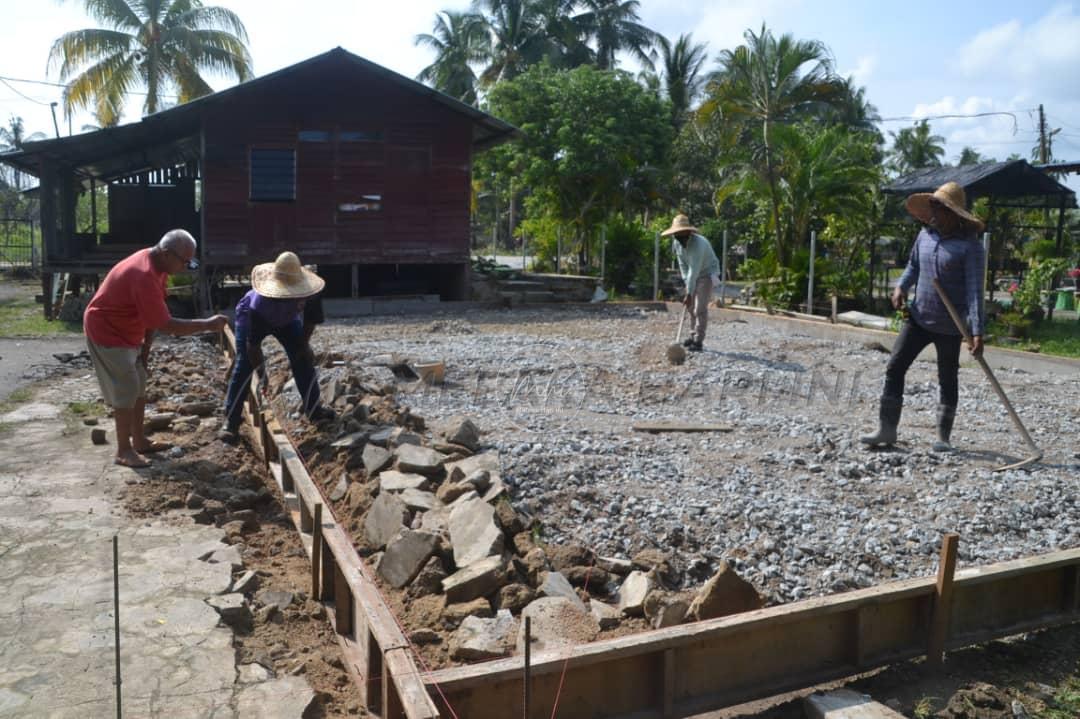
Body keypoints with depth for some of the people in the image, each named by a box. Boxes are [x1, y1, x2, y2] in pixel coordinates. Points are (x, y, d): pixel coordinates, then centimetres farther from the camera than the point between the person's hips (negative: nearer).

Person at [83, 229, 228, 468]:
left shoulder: (156, 263, -2)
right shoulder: (144, 276, -33)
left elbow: (155, 315, 3)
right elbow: (166, 325, -33)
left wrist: (146, 345, 3)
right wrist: (207, 324, -31)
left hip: (126, 332, 10)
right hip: (107, 333, -10)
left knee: (139, 387, 14)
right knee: (126, 391, -7)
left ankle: (139, 441, 25)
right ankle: (124, 451, 3)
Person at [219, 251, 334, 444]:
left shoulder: (306, 292, -34)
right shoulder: (262, 301, -44)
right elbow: (253, 345, -37)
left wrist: (303, 344, -11)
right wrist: (262, 375, -35)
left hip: (285, 319, 4)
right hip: (251, 316, -4)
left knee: (303, 358, -1)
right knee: (244, 365, -14)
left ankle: (313, 409, 13)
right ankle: (231, 421, -9)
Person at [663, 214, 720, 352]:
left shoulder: (698, 243, -33)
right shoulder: (676, 243, -9)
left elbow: (694, 270, -36)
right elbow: (683, 265, -1)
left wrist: (689, 293, -37)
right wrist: (687, 284, -11)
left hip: (707, 274, -7)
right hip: (693, 275, 8)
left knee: (700, 308, -14)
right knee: (691, 307, 10)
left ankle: (699, 341, -11)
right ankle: (693, 336, 20)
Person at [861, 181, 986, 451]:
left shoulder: (970, 246, -14)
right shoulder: (925, 235, 4)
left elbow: (975, 290, -18)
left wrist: (977, 332, -25)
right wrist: (901, 287, -3)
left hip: (949, 326, -5)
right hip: (918, 317, 5)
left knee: (947, 379, 8)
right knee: (894, 368, 0)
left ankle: (943, 436, 21)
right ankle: (887, 429, 8)